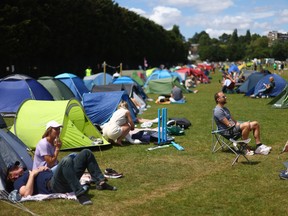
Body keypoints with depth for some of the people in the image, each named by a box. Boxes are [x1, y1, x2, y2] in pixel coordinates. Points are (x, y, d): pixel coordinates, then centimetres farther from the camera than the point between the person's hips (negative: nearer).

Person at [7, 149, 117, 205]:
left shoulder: (29, 172, 36)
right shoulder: (18, 182, 9)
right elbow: (27, 193, -15)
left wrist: (44, 168, 16)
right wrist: (32, 175, -7)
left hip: (67, 181, 9)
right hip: (54, 185, -9)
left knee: (86, 153, 6)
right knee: (66, 161, -39)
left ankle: (100, 182, 2)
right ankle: (80, 194, -40)